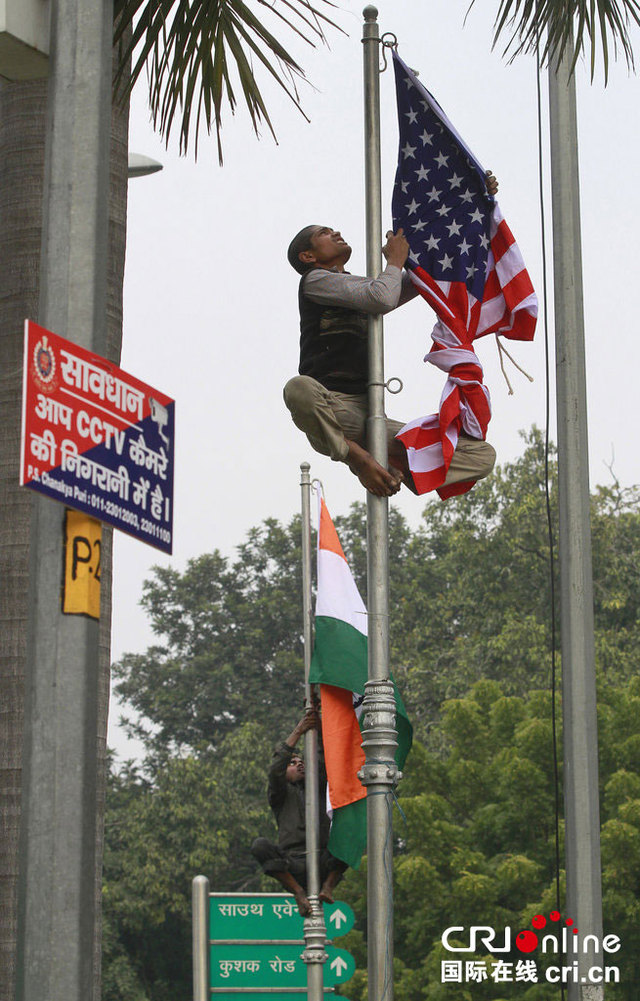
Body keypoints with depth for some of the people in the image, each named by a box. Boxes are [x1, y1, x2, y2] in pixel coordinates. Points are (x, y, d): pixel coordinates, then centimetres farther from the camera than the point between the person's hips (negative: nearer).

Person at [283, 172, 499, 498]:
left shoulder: (365, 290, 30)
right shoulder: (315, 281, 7)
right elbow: (383, 297, -10)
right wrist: (396, 259, 10)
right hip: (331, 410, -6)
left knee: (482, 454, -7)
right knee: (300, 389, -45)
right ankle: (356, 456, -24)